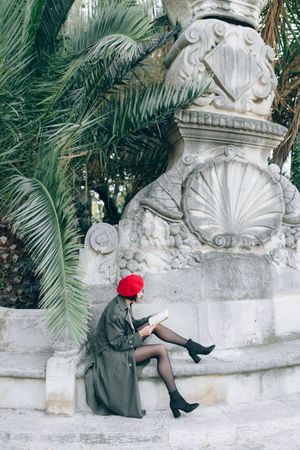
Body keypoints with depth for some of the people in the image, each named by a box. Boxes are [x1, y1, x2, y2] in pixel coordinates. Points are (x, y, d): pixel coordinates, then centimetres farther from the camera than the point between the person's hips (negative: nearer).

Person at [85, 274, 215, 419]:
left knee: (155, 325, -2)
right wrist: (141, 334, -21)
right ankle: (175, 399, -16)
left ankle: (191, 346, 4)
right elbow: (117, 343, -23)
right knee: (161, 350, -20)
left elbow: (132, 325, 15)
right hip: (113, 355, -9)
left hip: (123, 344, 9)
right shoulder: (115, 313, -27)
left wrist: (151, 319, 2)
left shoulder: (125, 304, 1)